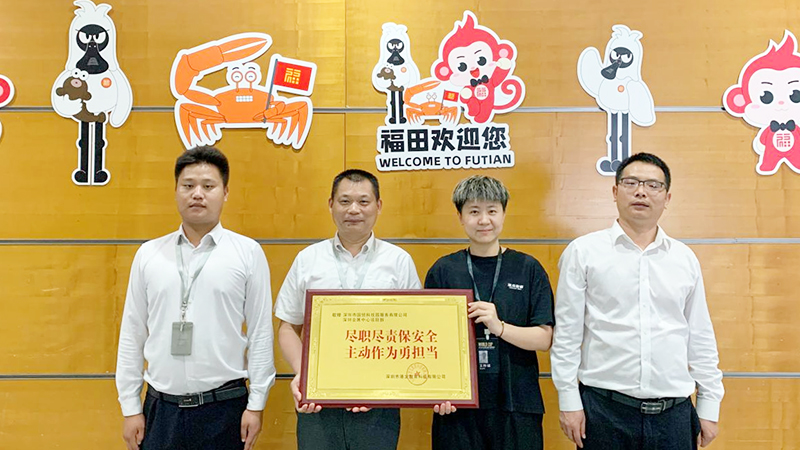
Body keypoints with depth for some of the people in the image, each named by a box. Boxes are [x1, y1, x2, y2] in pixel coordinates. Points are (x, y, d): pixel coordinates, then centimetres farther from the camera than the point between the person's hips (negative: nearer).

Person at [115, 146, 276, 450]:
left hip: (225, 408, -2)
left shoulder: (248, 253, -4)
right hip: (161, 408, 2)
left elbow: (260, 333, -3)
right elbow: (132, 335, 6)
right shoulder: (148, 254, 4)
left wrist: (256, 404, -4)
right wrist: (130, 407, 5)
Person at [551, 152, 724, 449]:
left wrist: (709, 407, 10)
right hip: (604, 409, -2)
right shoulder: (583, 252, -2)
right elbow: (567, 334, -2)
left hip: (674, 412, 3)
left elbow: (701, 340, 11)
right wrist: (569, 401, -4)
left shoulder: (685, 258, 7)